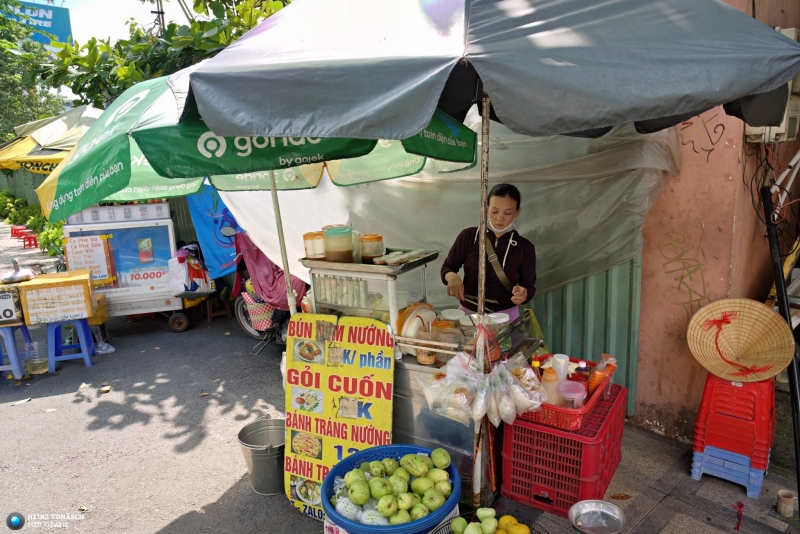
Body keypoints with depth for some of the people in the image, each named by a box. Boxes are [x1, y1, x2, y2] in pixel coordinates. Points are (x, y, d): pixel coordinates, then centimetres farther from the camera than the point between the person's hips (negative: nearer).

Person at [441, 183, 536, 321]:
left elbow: (529, 286, 3)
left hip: (505, 316, 0)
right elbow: (447, 267, 5)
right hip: (467, 312, 0)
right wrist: (452, 276, -17)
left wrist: (523, 294, -20)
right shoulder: (468, 236, -3)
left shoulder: (525, 247, -3)